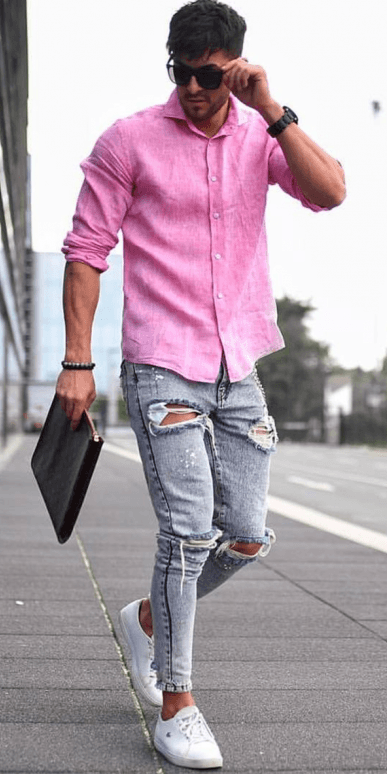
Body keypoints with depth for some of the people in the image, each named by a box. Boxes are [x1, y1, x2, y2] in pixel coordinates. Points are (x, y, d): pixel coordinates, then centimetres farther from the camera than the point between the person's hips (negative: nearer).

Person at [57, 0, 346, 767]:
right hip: (160, 366, -4)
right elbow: (86, 250, -1)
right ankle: (176, 705, 5)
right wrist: (77, 361, -5)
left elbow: (330, 191, -9)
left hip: (239, 369, 5)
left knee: (246, 537, 6)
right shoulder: (129, 141, -2)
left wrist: (272, 109, -14)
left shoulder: (261, 135, 8)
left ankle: (147, 618, 32)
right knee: (189, 528, -11)